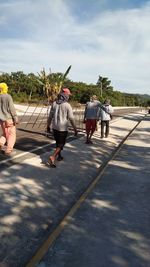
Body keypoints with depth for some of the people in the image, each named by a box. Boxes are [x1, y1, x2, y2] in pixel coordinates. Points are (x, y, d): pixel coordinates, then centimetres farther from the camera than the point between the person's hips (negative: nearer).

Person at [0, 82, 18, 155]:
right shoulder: (8, 96, -13)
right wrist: (15, 118, -10)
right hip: (9, 119, -5)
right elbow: (12, 108, -15)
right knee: (12, 134, 5)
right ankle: (8, 150, -3)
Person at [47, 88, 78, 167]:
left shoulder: (54, 103, 1)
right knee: (61, 144, 3)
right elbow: (71, 119, -12)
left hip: (55, 127, 6)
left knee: (58, 142, 22)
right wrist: (75, 129, -4)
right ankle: (52, 157, -12)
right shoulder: (67, 105, -13)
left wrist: (48, 125, 17)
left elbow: (50, 116, 5)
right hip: (63, 128, -5)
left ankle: (59, 156, 37)